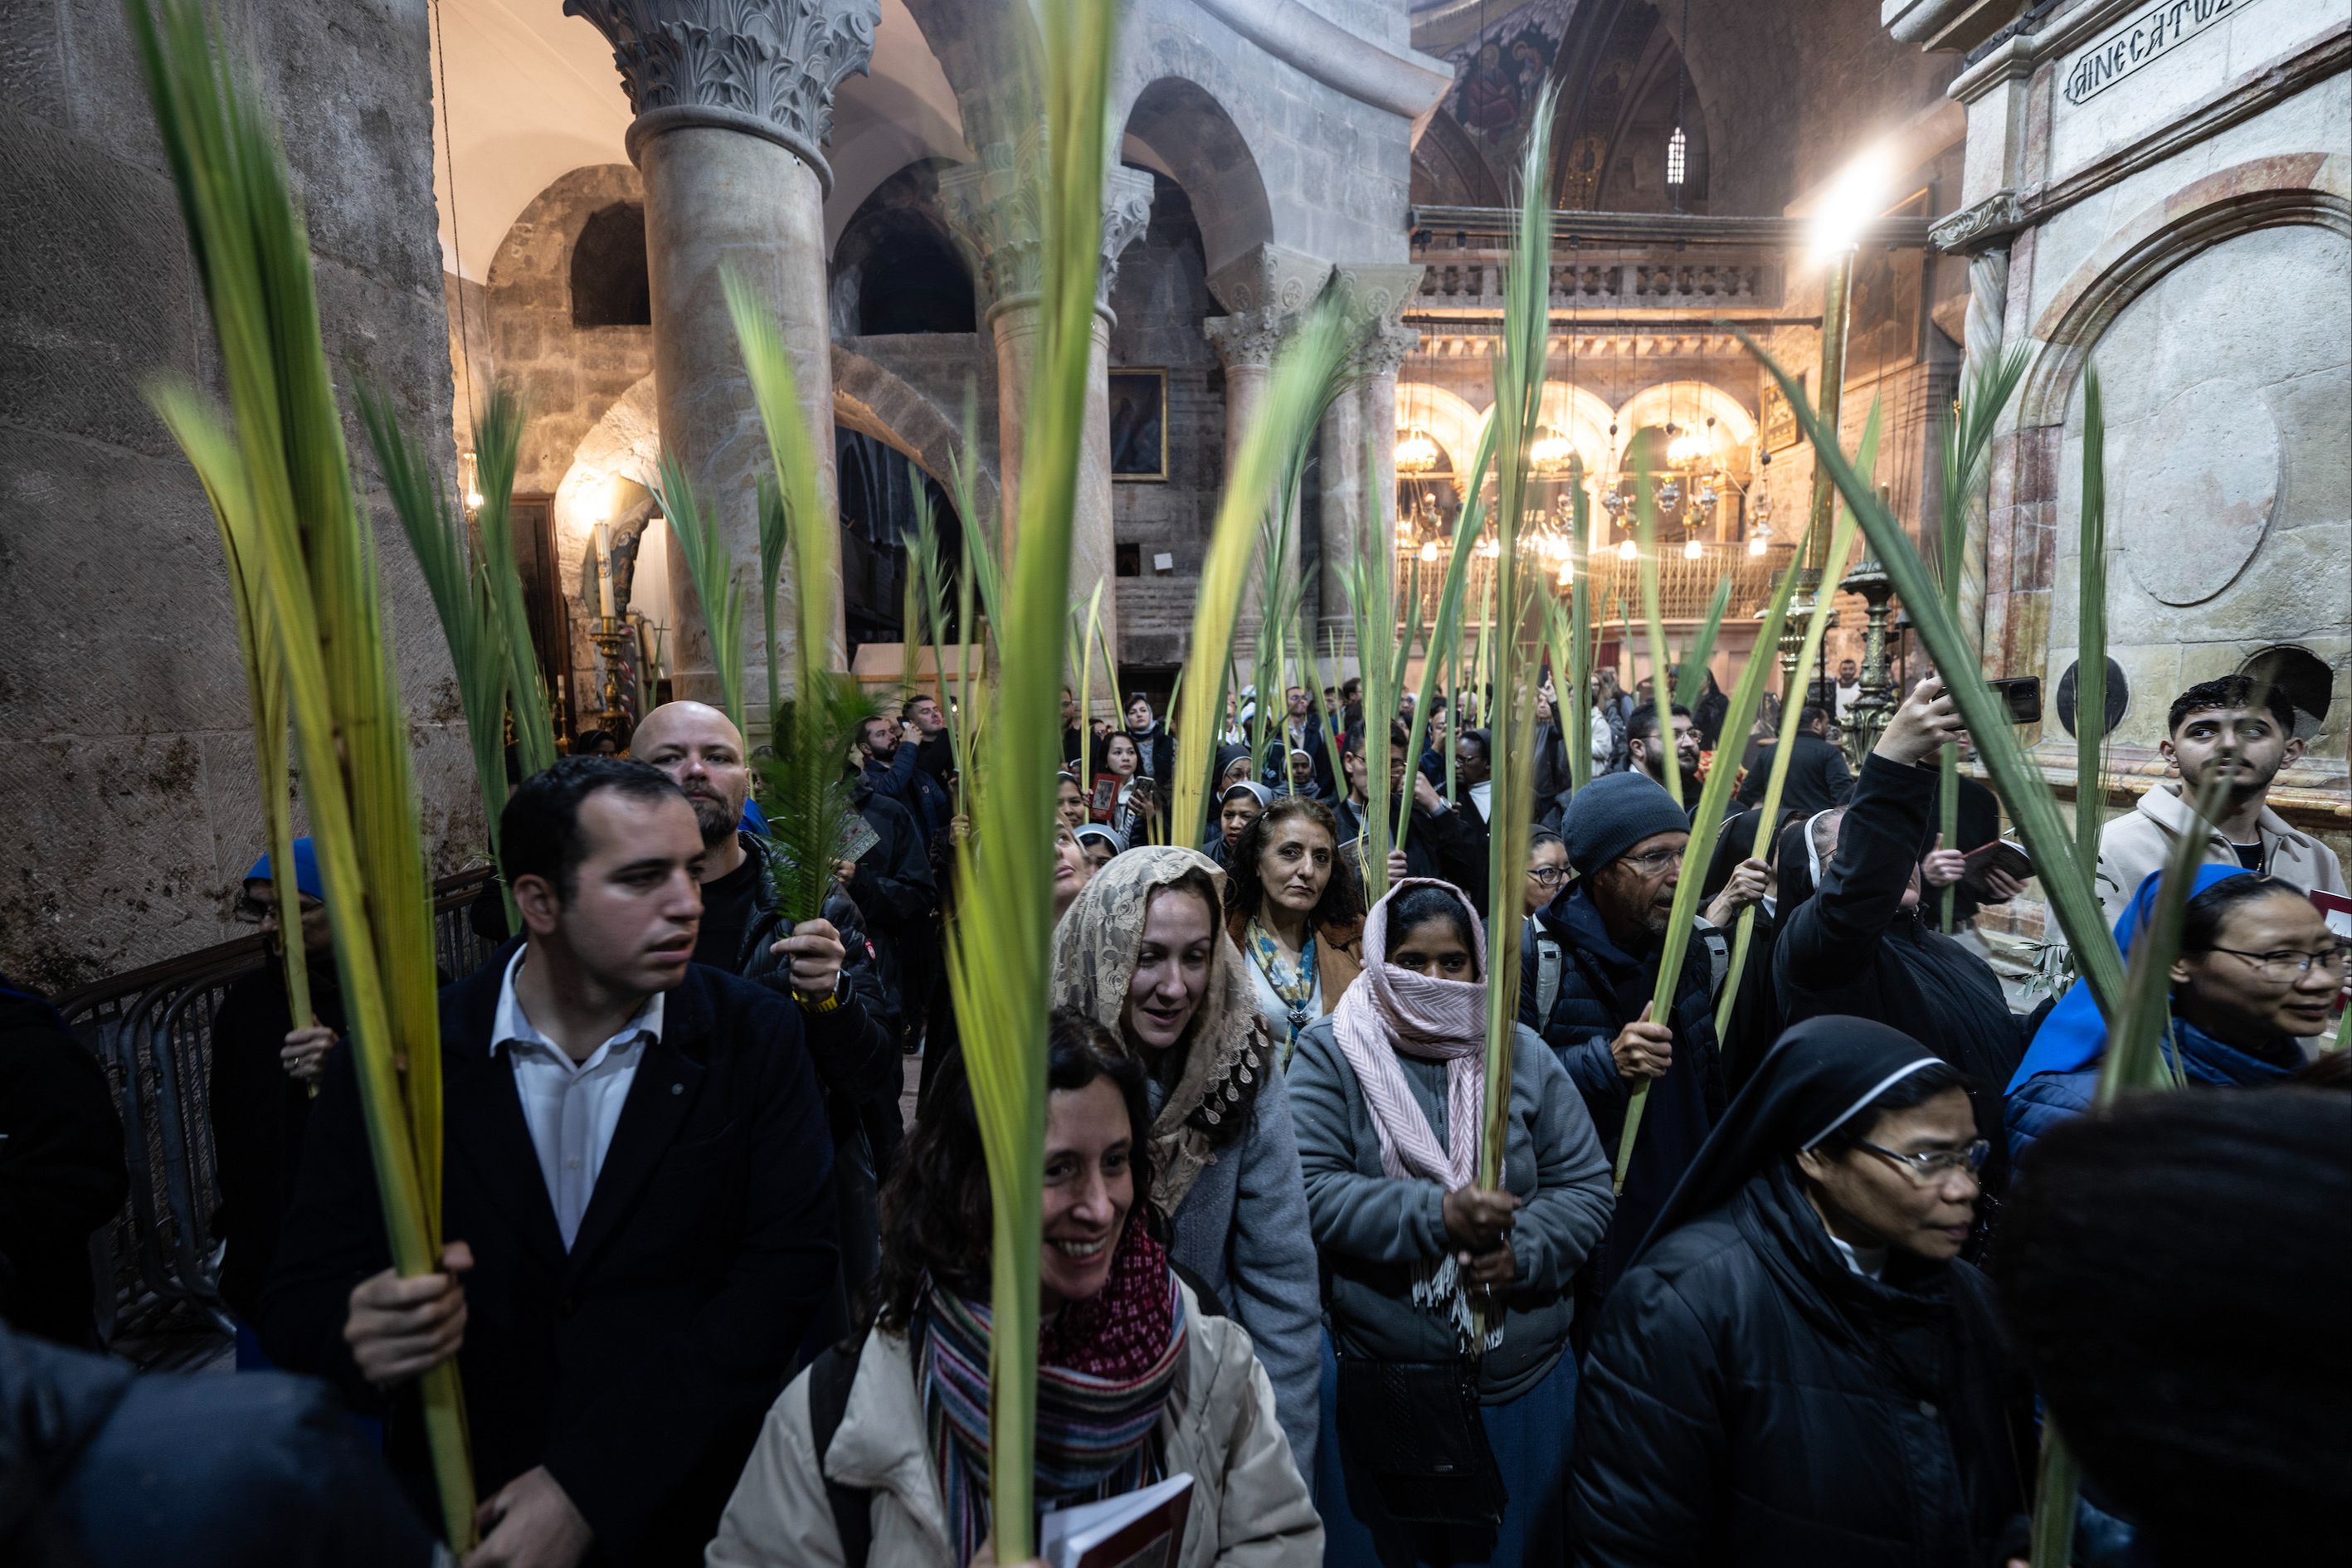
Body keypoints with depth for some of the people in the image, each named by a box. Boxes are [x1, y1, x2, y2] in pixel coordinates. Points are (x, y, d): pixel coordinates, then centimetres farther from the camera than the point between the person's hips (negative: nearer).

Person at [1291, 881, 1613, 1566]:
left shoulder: (1522, 1054, 0)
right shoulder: (1329, 1054, -9)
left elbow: (1587, 1186, 0)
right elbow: (1309, 1191, -18)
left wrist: (1523, 1251, -18)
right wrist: (1436, 1214, -26)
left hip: (1522, 1375, 3)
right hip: (1372, 1378, -2)